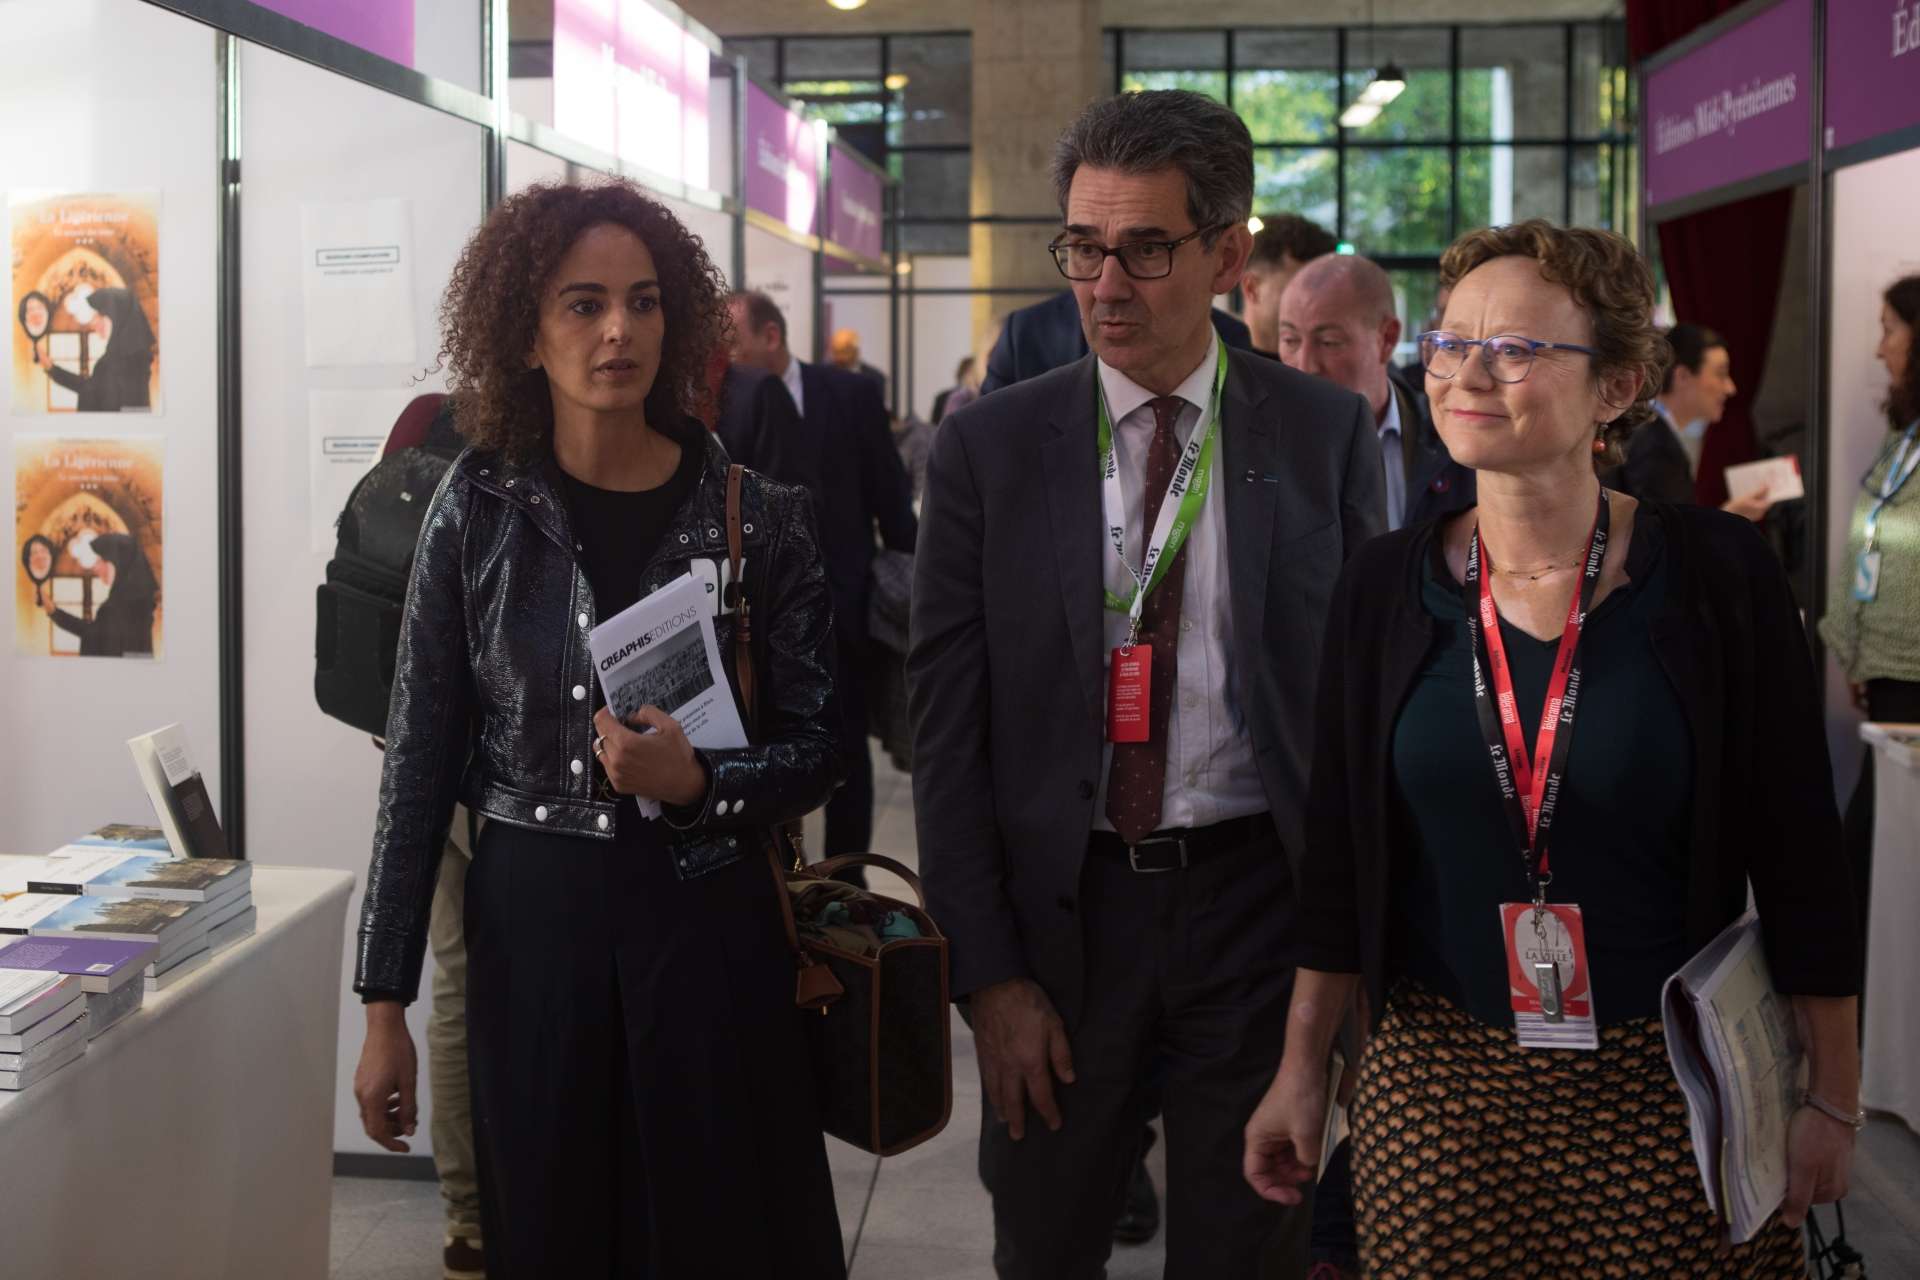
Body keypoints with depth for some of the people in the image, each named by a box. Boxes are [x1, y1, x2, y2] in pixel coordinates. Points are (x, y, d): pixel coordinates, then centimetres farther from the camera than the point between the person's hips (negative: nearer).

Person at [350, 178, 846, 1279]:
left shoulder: (761, 516, -3)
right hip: (529, 921, 1)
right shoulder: (479, 510, -2)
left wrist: (697, 782, -19)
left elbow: (818, 751, 2)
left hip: (706, 924, 0)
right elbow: (420, 763, 1)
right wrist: (386, 1008, 0)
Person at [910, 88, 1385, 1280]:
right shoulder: (989, 446, -2)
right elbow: (948, 721, -2)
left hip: (1260, 902, 0)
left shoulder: (1328, 434, -1)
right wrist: (989, 969, -6)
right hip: (1062, 907, 1)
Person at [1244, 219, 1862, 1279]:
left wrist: (1831, 1098, -1)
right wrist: (1300, 1069, 7)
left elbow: (1798, 851, -4)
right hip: (1436, 1079, 2)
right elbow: (1338, 851, 5)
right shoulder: (1385, 587, -1)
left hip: (1670, 1090, -2)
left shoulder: (1718, 575, -8)